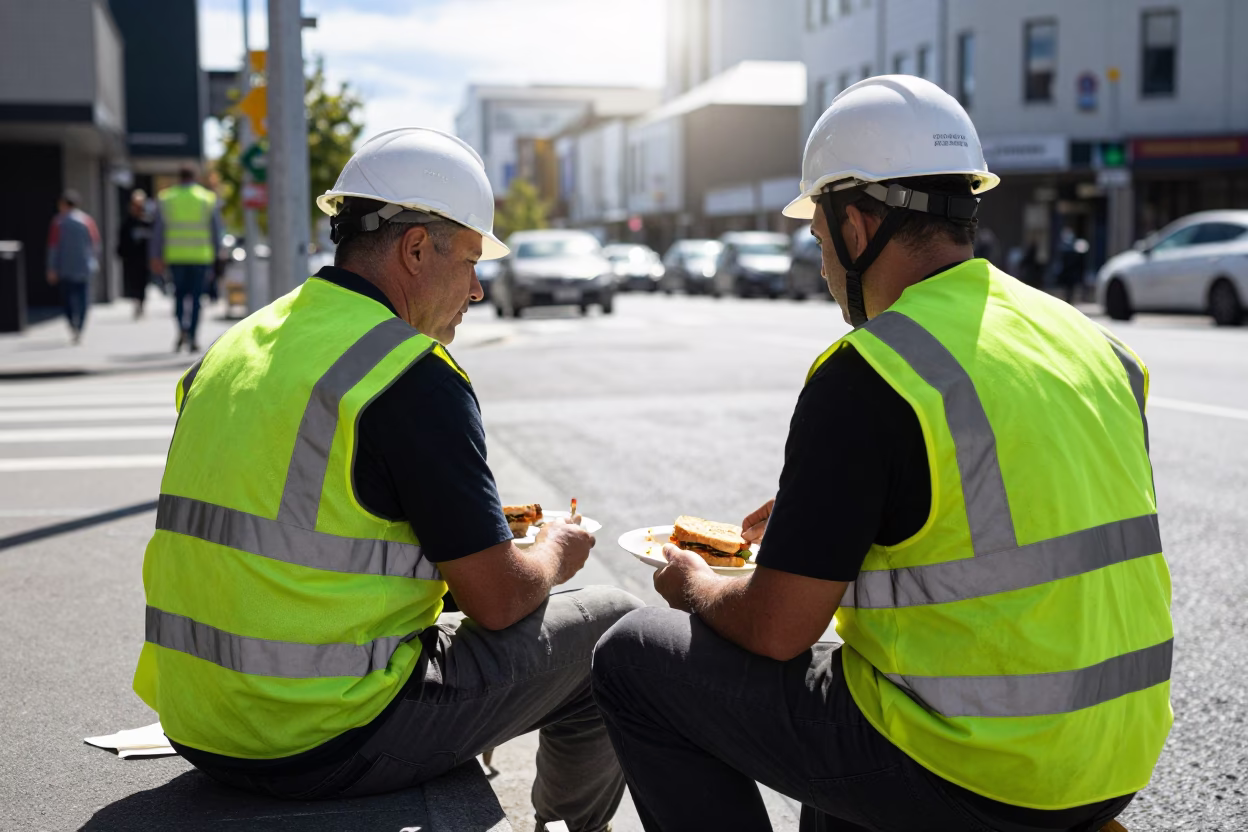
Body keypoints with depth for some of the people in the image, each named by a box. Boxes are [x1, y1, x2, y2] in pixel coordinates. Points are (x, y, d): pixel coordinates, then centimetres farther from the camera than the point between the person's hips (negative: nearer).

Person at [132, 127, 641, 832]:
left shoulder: (232, 350, 9)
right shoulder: (415, 374, -16)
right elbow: (500, 601, -14)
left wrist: (477, 533, 23)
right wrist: (556, 551, 10)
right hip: (324, 746, -8)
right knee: (611, 627, 8)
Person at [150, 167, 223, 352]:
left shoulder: (165, 199, 5)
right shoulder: (209, 199, 4)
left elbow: (158, 231, 4)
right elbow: (216, 231, 4)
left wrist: (156, 257, 8)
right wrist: (216, 253, 12)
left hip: (175, 255, 1)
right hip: (201, 255, -1)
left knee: (179, 293, 12)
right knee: (195, 296, 3)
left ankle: (182, 330, -8)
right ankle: (193, 337, -1)